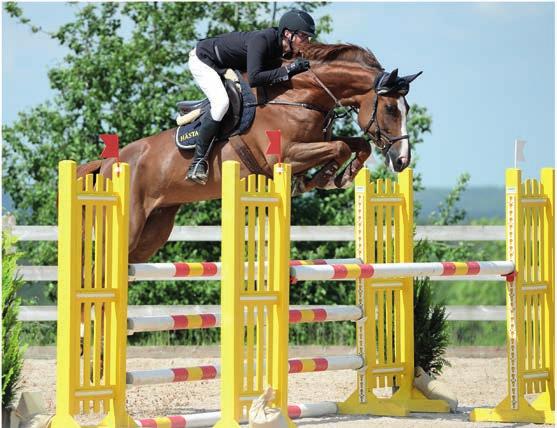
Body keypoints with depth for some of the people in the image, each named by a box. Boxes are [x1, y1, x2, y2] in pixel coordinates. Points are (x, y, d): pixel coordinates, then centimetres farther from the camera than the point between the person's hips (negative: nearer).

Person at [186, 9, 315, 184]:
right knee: (221, 102, -27)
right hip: (202, 60, -9)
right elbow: (254, 79, -44)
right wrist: (288, 70, -42)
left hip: (226, 67, 9)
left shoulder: (283, 46, -11)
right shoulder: (261, 40, -36)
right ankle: (198, 161, -21)